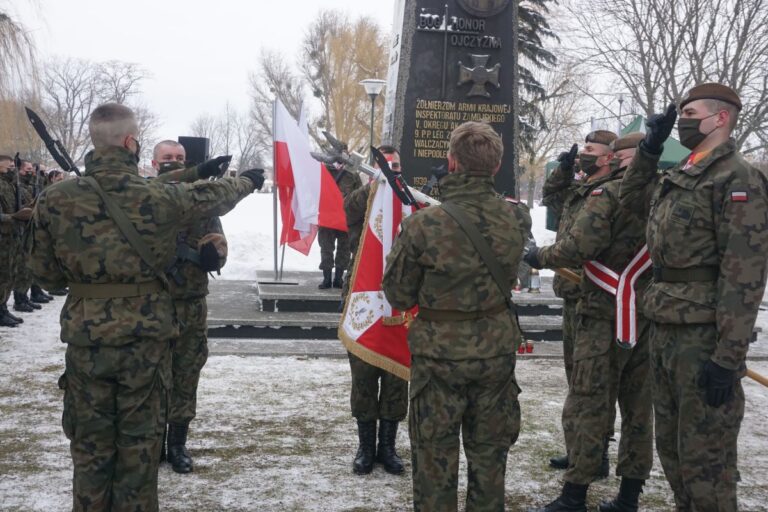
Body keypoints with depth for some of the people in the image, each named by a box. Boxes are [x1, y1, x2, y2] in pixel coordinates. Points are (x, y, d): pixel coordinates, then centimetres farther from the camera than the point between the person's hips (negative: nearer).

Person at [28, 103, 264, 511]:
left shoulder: (54, 199, -7)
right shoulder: (160, 197, -10)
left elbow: (44, 272, 2)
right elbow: (214, 195, 9)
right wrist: (248, 181, 29)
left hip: (86, 337, 2)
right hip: (145, 336, -1)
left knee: (91, 443, 15)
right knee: (139, 442, 13)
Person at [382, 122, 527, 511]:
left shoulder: (424, 224, -19)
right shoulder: (514, 219, -8)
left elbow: (398, 296, -9)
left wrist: (401, 246, 8)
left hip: (440, 354, -3)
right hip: (497, 351, 3)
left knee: (435, 459, 12)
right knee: (489, 455, 19)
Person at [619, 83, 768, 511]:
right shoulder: (677, 178, 13)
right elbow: (632, 197, 32)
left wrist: (729, 356, -23)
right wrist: (650, 146, 16)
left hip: (704, 336, -9)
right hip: (665, 330, 9)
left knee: (704, 457, -1)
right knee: (671, 447, 18)